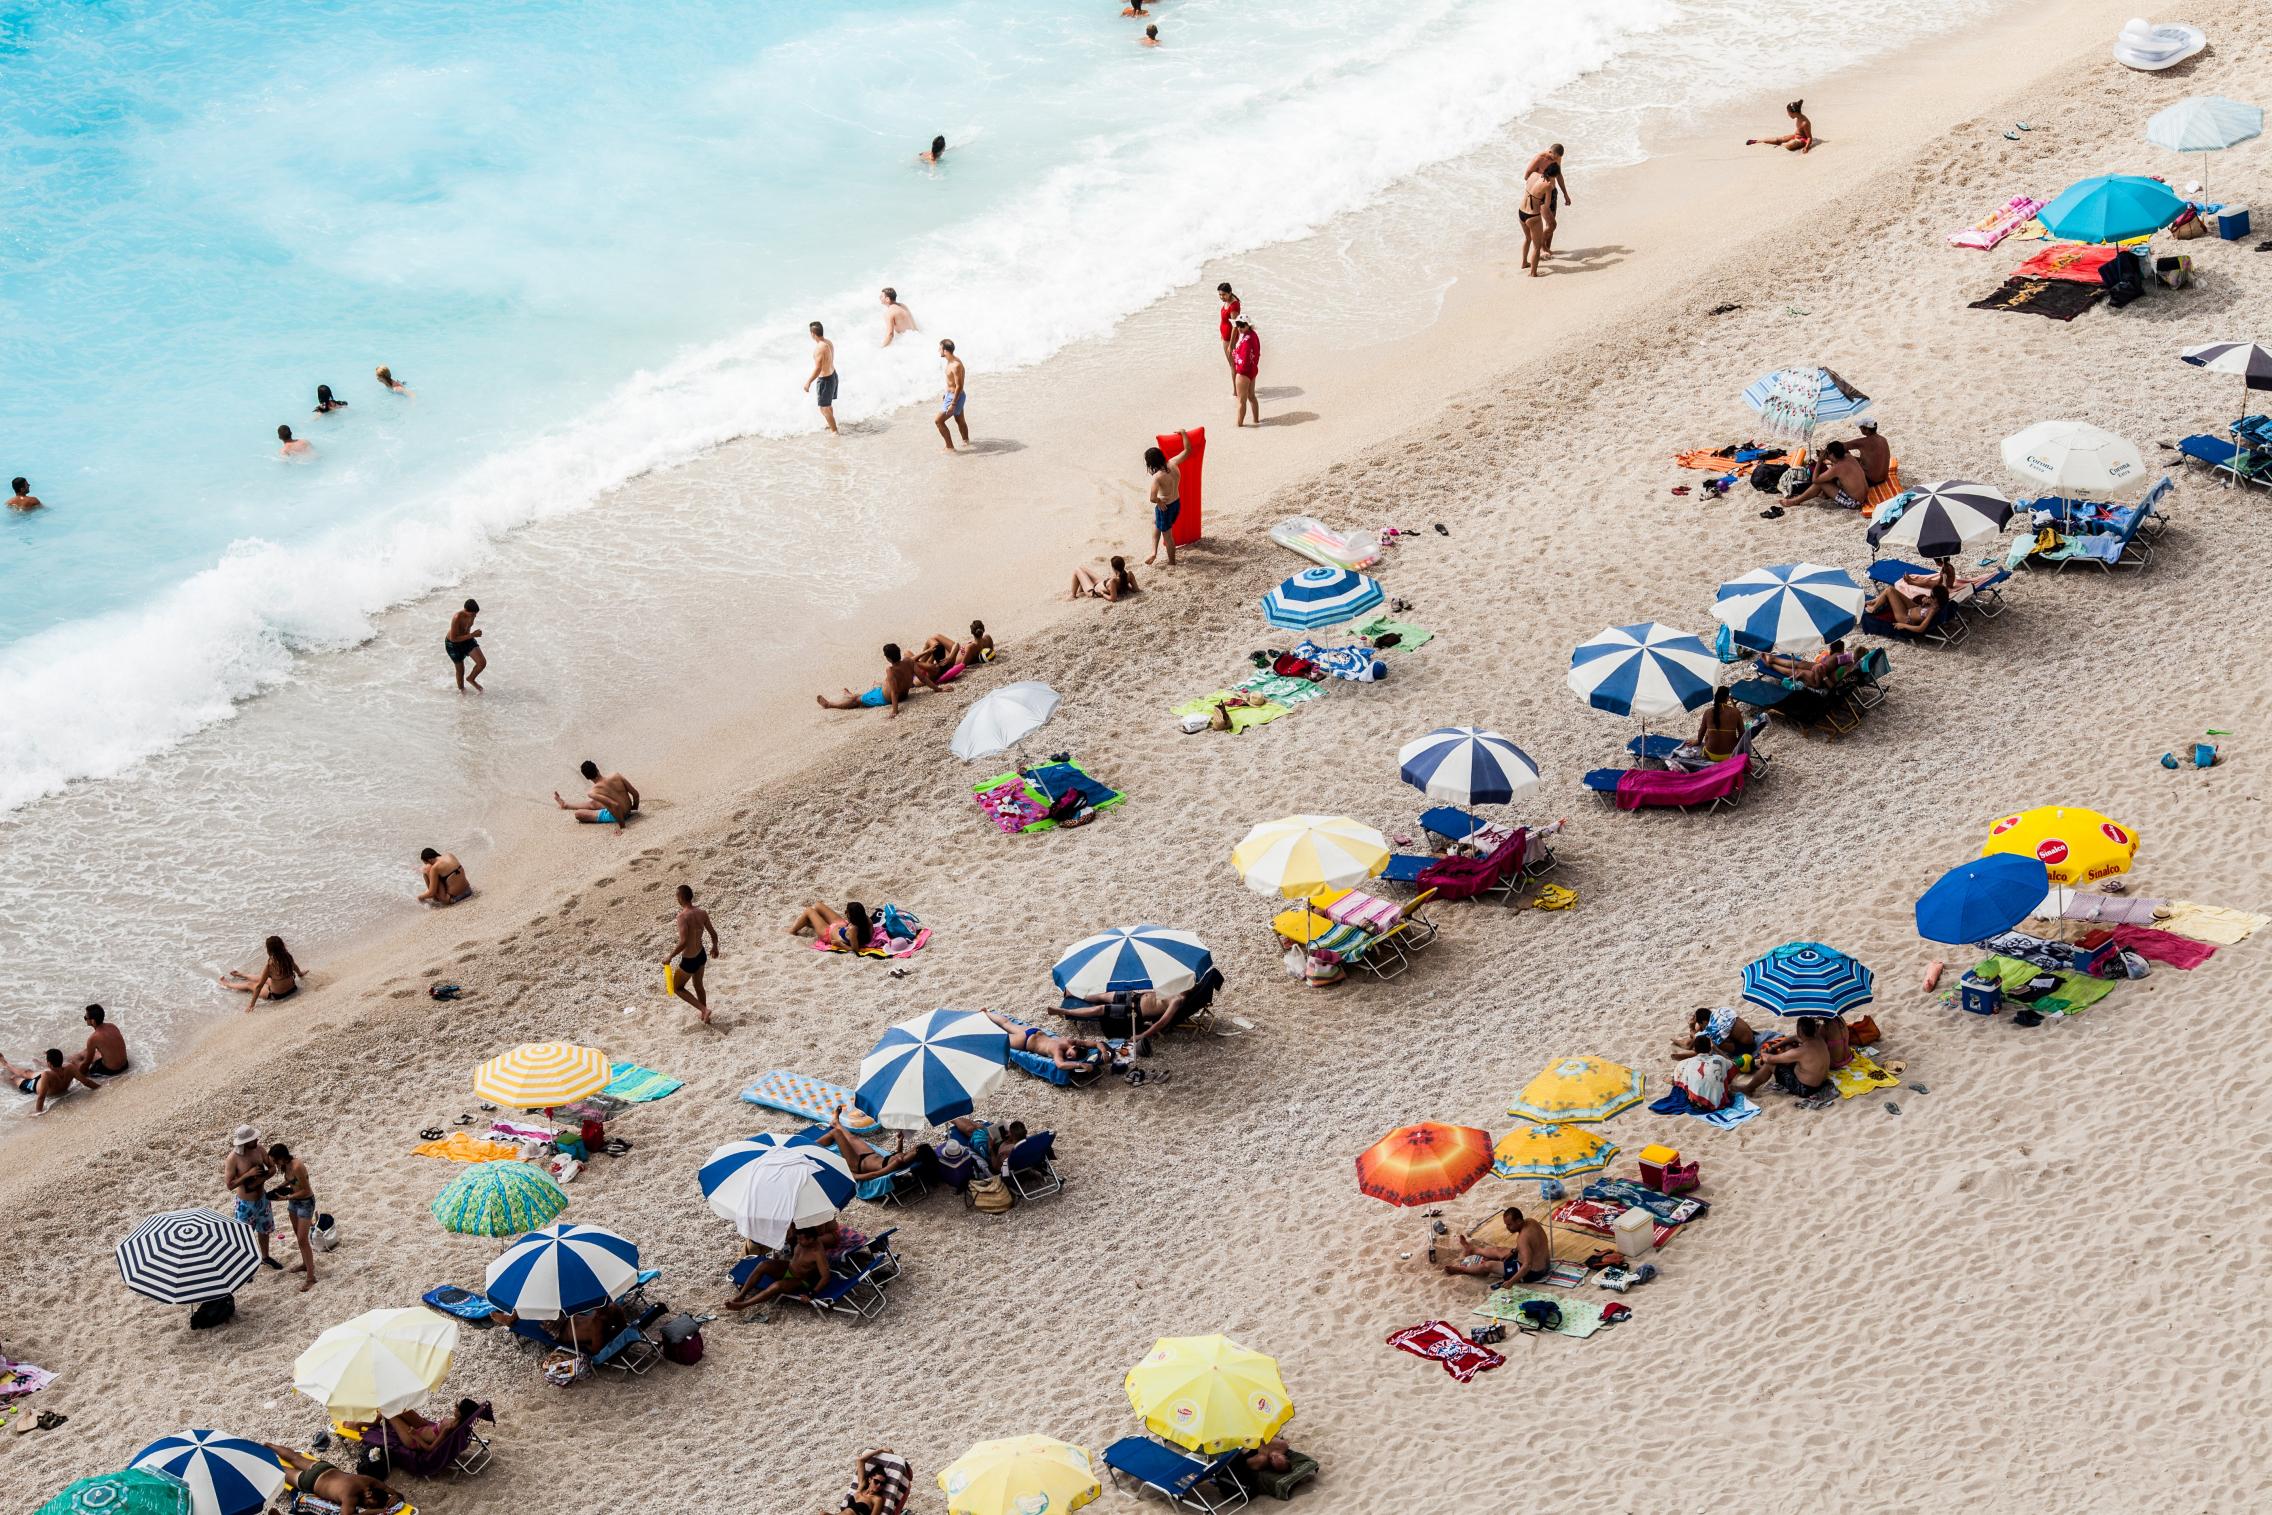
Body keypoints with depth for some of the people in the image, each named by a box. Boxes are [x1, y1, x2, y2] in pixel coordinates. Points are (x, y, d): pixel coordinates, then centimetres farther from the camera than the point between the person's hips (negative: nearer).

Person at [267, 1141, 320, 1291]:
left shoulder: (297, 1167, -31)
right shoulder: (287, 1165, -5)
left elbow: (306, 1190, -26)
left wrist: (286, 1197, -22)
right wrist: (278, 1188, 0)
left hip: (305, 1203, -9)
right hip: (294, 1201, 9)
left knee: (302, 1239, -7)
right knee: (298, 1235, 22)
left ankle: (311, 1277, -2)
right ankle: (306, 1263, 42)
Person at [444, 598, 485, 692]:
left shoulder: (471, 614, -16)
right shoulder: (457, 618, -37)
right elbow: (453, 638, -33)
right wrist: (472, 635, -37)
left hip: (467, 639, 6)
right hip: (453, 644, -6)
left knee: (482, 662, -8)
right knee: (460, 670, 8)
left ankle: (471, 679, 20)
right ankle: (461, 689, 37)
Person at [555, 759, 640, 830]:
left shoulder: (593, 792, -26)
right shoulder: (616, 776, -13)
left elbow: (615, 805, -36)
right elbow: (635, 793, -6)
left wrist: (621, 824, -24)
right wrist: (635, 808, 14)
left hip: (616, 816, -6)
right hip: (628, 810, 6)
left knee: (578, 814, 3)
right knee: (592, 803, 31)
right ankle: (566, 805, 53)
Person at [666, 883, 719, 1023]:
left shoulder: (683, 916, -27)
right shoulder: (702, 913, -7)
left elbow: (683, 942, -32)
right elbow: (713, 934, 3)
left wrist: (669, 957, -20)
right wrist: (715, 947, 24)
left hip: (689, 961, -7)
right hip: (702, 955, 7)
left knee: (677, 988, 16)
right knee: (698, 985, 29)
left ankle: (704, 1009, 7)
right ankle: (704, 1015, 44)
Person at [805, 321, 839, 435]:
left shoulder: (819, 348, -28)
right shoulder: (829, 342, -1)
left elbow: (818, 369, -28)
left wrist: (808, 382, -19)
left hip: (825, 379, -9)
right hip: (833, 374, 9)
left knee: (824, 408, 5)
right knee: (829, 404, 27)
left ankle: (834, 431, 13)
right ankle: (831, 426, 43)